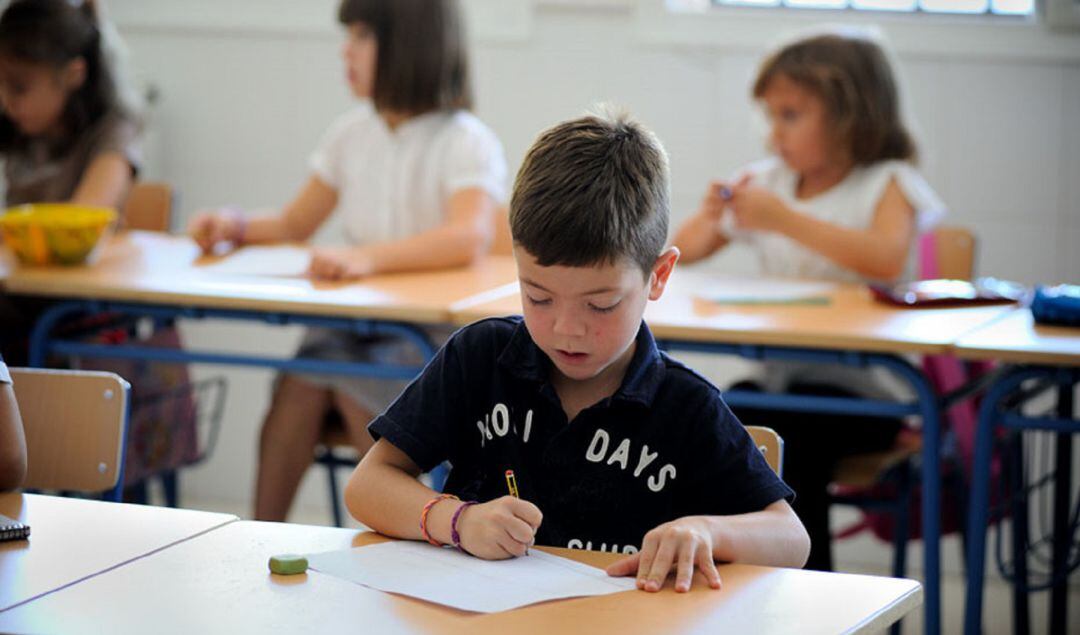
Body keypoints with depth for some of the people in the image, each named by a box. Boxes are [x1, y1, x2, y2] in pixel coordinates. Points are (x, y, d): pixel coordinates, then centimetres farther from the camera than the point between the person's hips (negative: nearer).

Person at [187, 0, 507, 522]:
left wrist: (366, 256, -43)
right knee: (299, 382, -23)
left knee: (351, 383, -29)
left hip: (439, 339, -5)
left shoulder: (466, 142, -10)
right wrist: (237, 228, 0)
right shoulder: (353, 133, 10)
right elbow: (295, 225, 21)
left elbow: (469, 238, -29)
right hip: (357, 321, 5)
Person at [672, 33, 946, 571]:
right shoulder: (770, 182, 13)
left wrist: (784, 219, -24)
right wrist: (710, 216, -4)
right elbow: (683, 252, 19)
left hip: (865, 386, -5)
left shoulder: (887, 184, -2)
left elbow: (887, 258, -24)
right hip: (780, 375, 5)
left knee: (793, 435, -31)